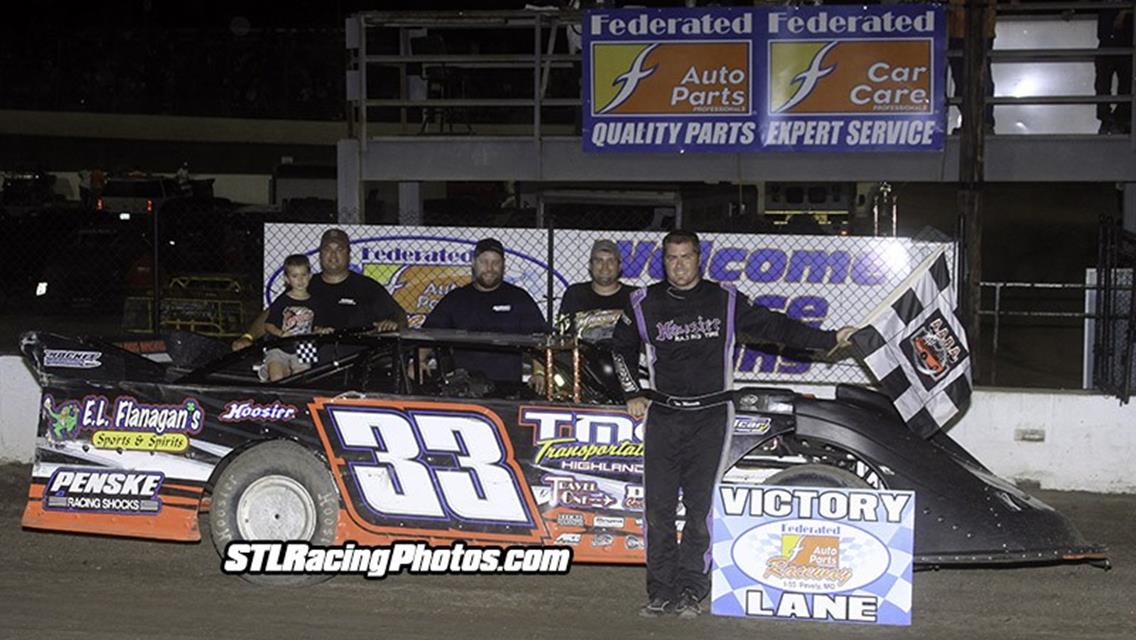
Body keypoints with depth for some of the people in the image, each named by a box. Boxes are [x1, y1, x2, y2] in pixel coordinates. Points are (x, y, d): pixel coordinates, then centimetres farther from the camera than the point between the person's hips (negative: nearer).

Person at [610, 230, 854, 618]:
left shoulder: (725, 301, 4)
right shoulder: (645, 304, 8)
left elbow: (770, 325, 8)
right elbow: (621, 347, 23)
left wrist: (828, 340, 3)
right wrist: (633, 394, 14)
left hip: (709, 416, -1)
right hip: (662, 416, 1)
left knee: (700, 506, -4)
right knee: (658, 506, -2)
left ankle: (691, 591, 4)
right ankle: (661, 591, 5)